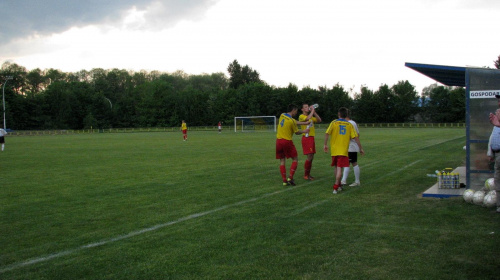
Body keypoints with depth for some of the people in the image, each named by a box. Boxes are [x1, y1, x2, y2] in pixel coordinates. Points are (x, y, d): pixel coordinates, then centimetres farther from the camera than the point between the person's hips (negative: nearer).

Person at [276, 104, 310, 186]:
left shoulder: (282, 116, 6)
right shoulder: (291, 121, -14)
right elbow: (297, 132, -1)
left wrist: (305, 123, 20)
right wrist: (304, 131, 18)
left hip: (278, 141, 6)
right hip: (287, 141, -6)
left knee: (282, 161, 8)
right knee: (295, 159, 8)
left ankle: (284, 180, 5)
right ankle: (290, 177, -1)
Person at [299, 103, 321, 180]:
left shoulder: (311, 117, 19)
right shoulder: (301, 116, -6)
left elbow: (319, 120, 12)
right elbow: (308, 118, -26)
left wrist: (314, 112, 5)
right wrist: (312, 111, -14)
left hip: (311, 138, 8)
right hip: (306, 138, -8)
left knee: (311, 157, 9)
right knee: (309, 157, -11)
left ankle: (308, 174, 18)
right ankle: (305, 175, -2)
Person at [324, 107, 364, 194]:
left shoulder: (334, 123, 1)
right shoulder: (349, 125, 4)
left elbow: (327, 133, -9)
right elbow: (356, 137, -1)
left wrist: (325, 145, -1)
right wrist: (360, 148, 5)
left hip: (334, 150, 1)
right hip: (344, 150, -1)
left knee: (336, 167, 16)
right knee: (339, 168, -5)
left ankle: (339, 186, 24)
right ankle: (336, 187, -15)